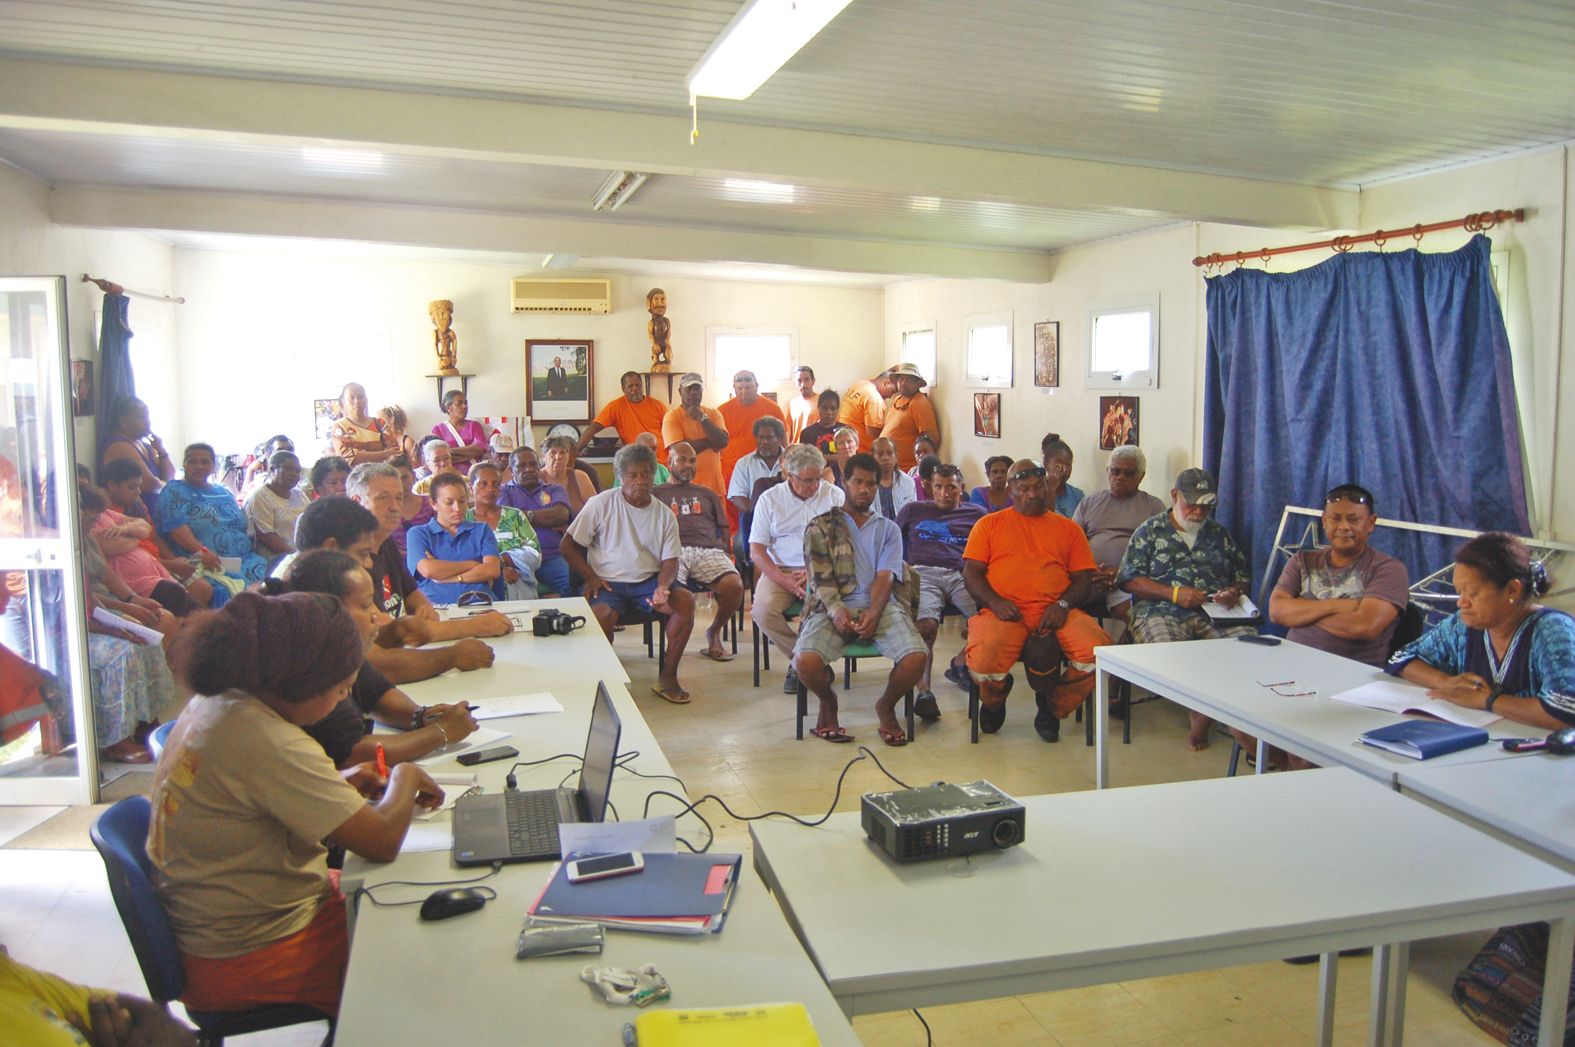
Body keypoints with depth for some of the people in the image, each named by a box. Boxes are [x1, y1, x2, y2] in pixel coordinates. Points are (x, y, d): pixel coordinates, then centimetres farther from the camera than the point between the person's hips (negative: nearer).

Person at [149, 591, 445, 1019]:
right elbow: (382, 841, -27)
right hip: (247, 963, -9)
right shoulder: (267, 742, -30)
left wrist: (340, 783, 3)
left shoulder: (214, 702, -2)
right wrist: (405, 778, -8)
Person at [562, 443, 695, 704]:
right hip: (608, 583, -3)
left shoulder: (664, 514, 9)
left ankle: (668, 677, -12)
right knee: (603, 614, -35)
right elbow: (568, 546, 2)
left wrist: (663, 587, -17)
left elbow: (670, 561, 5)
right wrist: (591, 577, -12)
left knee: (685, 600, -24)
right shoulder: (601, 504, 1)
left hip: (649, 581, 3)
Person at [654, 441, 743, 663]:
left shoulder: (707, 494, 34)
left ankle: (714, 632, -1)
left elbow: (724, 527, 26)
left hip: (708, 550, 3)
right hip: (673, 550, -2)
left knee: (734, 586, -30)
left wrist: (725, 553, 7)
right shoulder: (656, 493, 25)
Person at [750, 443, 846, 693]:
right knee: (763, 611, -29)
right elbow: (756, 550, 0)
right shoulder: (769, 499, 5)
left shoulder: (834, 496, 7)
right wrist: (785, 580, -14)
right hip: (780, 569, 1)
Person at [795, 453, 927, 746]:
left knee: (916, 657, -28)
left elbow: (885, 576, 5)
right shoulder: (820, 527, 17)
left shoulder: (888, 529, 21)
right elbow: (820, 576, 2)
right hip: (834, 606, -1)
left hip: (881, 605, 1)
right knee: (805, 661, -30)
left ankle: (886, 705, 6)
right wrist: (836, 609, -18)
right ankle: (828, 702, 8)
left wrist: (874, 612, -16)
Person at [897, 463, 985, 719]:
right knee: (926, 623, -34)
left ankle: (959, 664, -5)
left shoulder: (976, 514, 27)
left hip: (962, 574, 1)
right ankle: (923, 691, -32)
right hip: (923, 572, -1)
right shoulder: (913, 510, 28)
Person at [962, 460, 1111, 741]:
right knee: (983, 663, -33)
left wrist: (1063, 604, -7)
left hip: (1056, 613, 2)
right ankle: (995, 700, 9)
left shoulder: (1068, 528, 21)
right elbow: (971, 573, 9)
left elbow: (1084, 578, 14)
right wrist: (995, 602, -10)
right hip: (1005, 613, -2)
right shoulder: (990, 524, 18)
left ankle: (1052, 705, 4)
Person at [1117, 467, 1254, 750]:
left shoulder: (1219, 534, 25)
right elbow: (1131, 580, 3)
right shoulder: (1150, 531, 13)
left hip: (1214, 613, 3)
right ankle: (1200, 712, -9)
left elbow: (1241, 576, 24)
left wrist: (1235, 591, -1)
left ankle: (1203, 717, -12)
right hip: (1161, 610, -3)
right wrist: (1174, 593, -9)